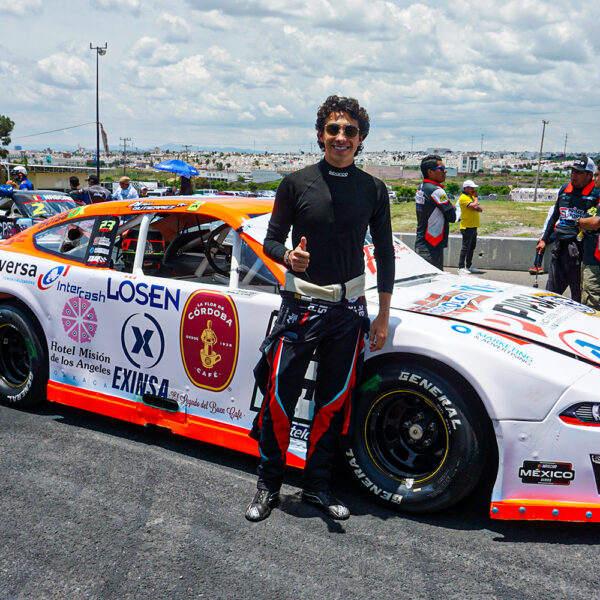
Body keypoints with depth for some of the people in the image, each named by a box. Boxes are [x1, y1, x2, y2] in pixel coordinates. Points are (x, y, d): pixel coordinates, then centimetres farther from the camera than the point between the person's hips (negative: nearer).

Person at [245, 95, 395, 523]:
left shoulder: (373, 190, 6)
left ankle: (317, 485, 24)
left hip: (349, 309, 2)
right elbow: (271, 240, 4)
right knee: (279, 397, -3)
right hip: (301, 305, -2)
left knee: (334, 402, 8)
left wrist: (383, 316, 8)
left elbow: (385, 255, 11)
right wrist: (288, 257, -20)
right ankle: (269, 484, 16)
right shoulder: (297, 183, 1)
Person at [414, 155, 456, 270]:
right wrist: (453, 208, 8)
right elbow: (452, 217, -13)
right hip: (432, 248, -9)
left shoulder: (420, 189, 11)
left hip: (420, 245, 9)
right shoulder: (436, 191, -16)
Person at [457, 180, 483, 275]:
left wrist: (476, 207, -11)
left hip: (473, 226, 9)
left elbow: (480, 208, 12)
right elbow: (474, 205, -23)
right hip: (467, 227, -9)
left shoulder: (471, 196, 18)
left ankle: (469, 266, 22)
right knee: (465, 247, -9)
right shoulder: (463, 198, -12)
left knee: (472, 247, 13)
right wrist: (476, 197, -5)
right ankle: (461, 267, -7)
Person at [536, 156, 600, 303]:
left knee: (579, 294, 2)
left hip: (579, 248, -6)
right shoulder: (564, 189, 13)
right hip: (559, 245, 6)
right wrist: (544, 239, 22)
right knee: (551, 290, 13)